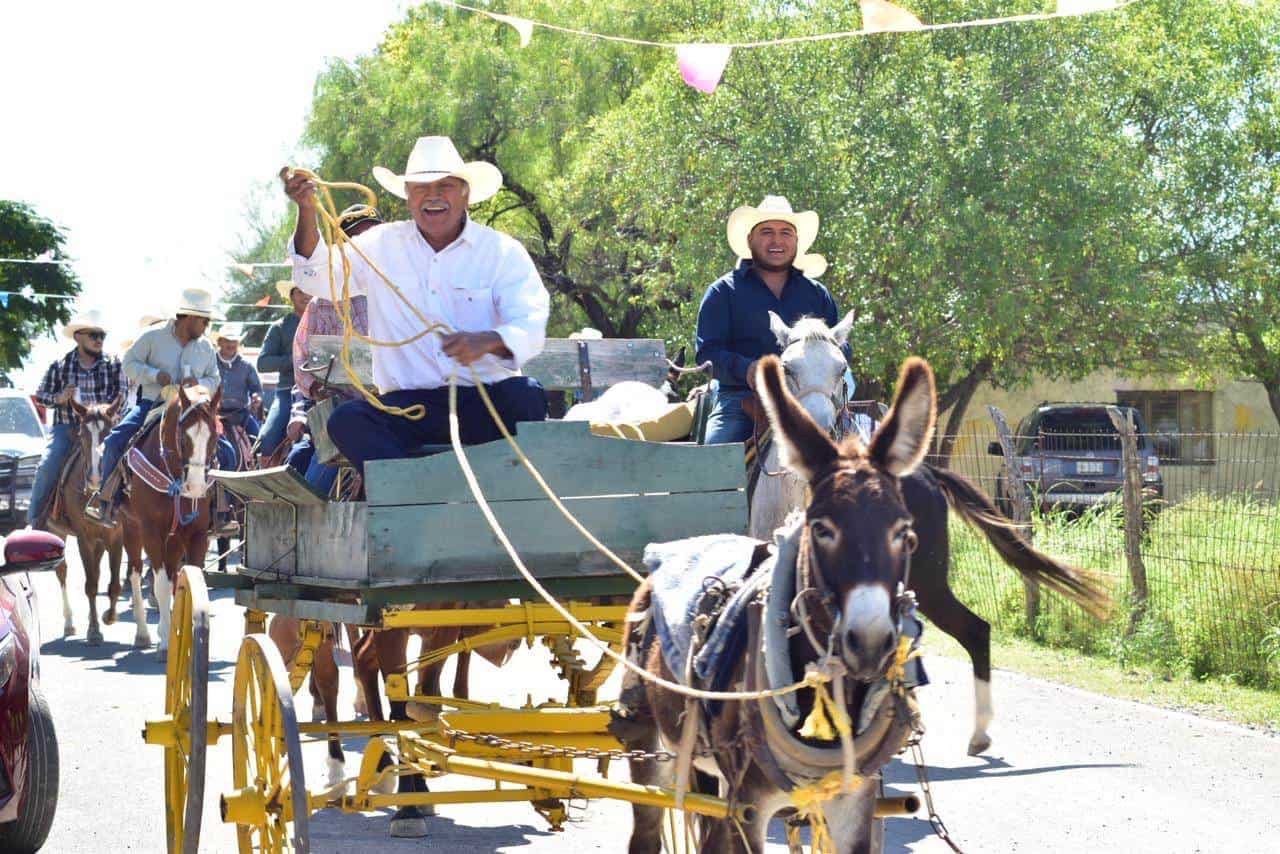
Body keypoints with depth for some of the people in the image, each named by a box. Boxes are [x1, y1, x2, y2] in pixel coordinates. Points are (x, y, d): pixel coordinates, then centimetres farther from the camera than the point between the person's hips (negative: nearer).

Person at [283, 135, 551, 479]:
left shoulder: (502, 251, 6)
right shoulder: (381, 245, 13)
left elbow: (530, 327, -6)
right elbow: (318, 279, 6)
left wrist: (487, 342, -29)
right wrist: (307, 212, -10)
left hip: (487, 402, -1)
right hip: (408, 404, 1)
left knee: (526, 396, -34)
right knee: (347, 420, -28)